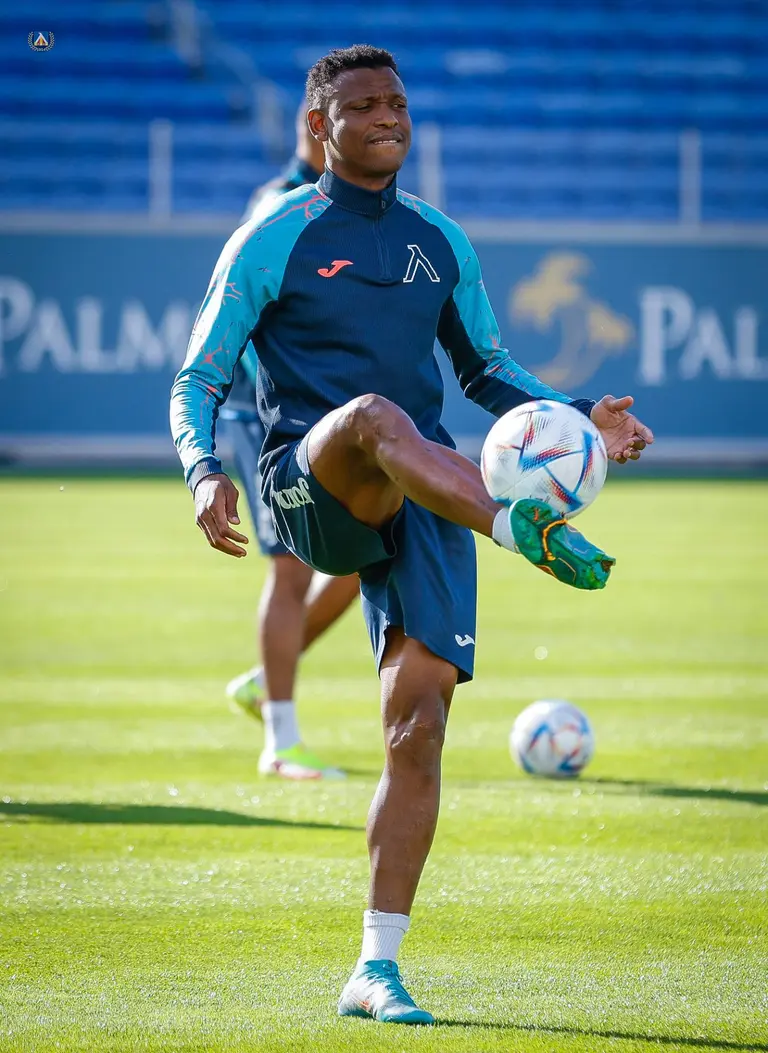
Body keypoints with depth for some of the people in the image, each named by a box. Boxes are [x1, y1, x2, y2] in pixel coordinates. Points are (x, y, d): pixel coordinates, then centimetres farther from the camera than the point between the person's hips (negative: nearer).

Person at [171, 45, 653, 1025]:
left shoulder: (439, 241, 17)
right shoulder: (274, 242, 4)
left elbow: (483, 367, 28)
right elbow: (197, 382, 4)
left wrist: (575, 417, 11)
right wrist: (205, 472, -16)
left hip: (425, 505, 4)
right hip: (309, 489, -4)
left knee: (419, 721, -9)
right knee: (374, 417, -40)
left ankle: (377, 970, -3)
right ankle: (530, 534, -61)